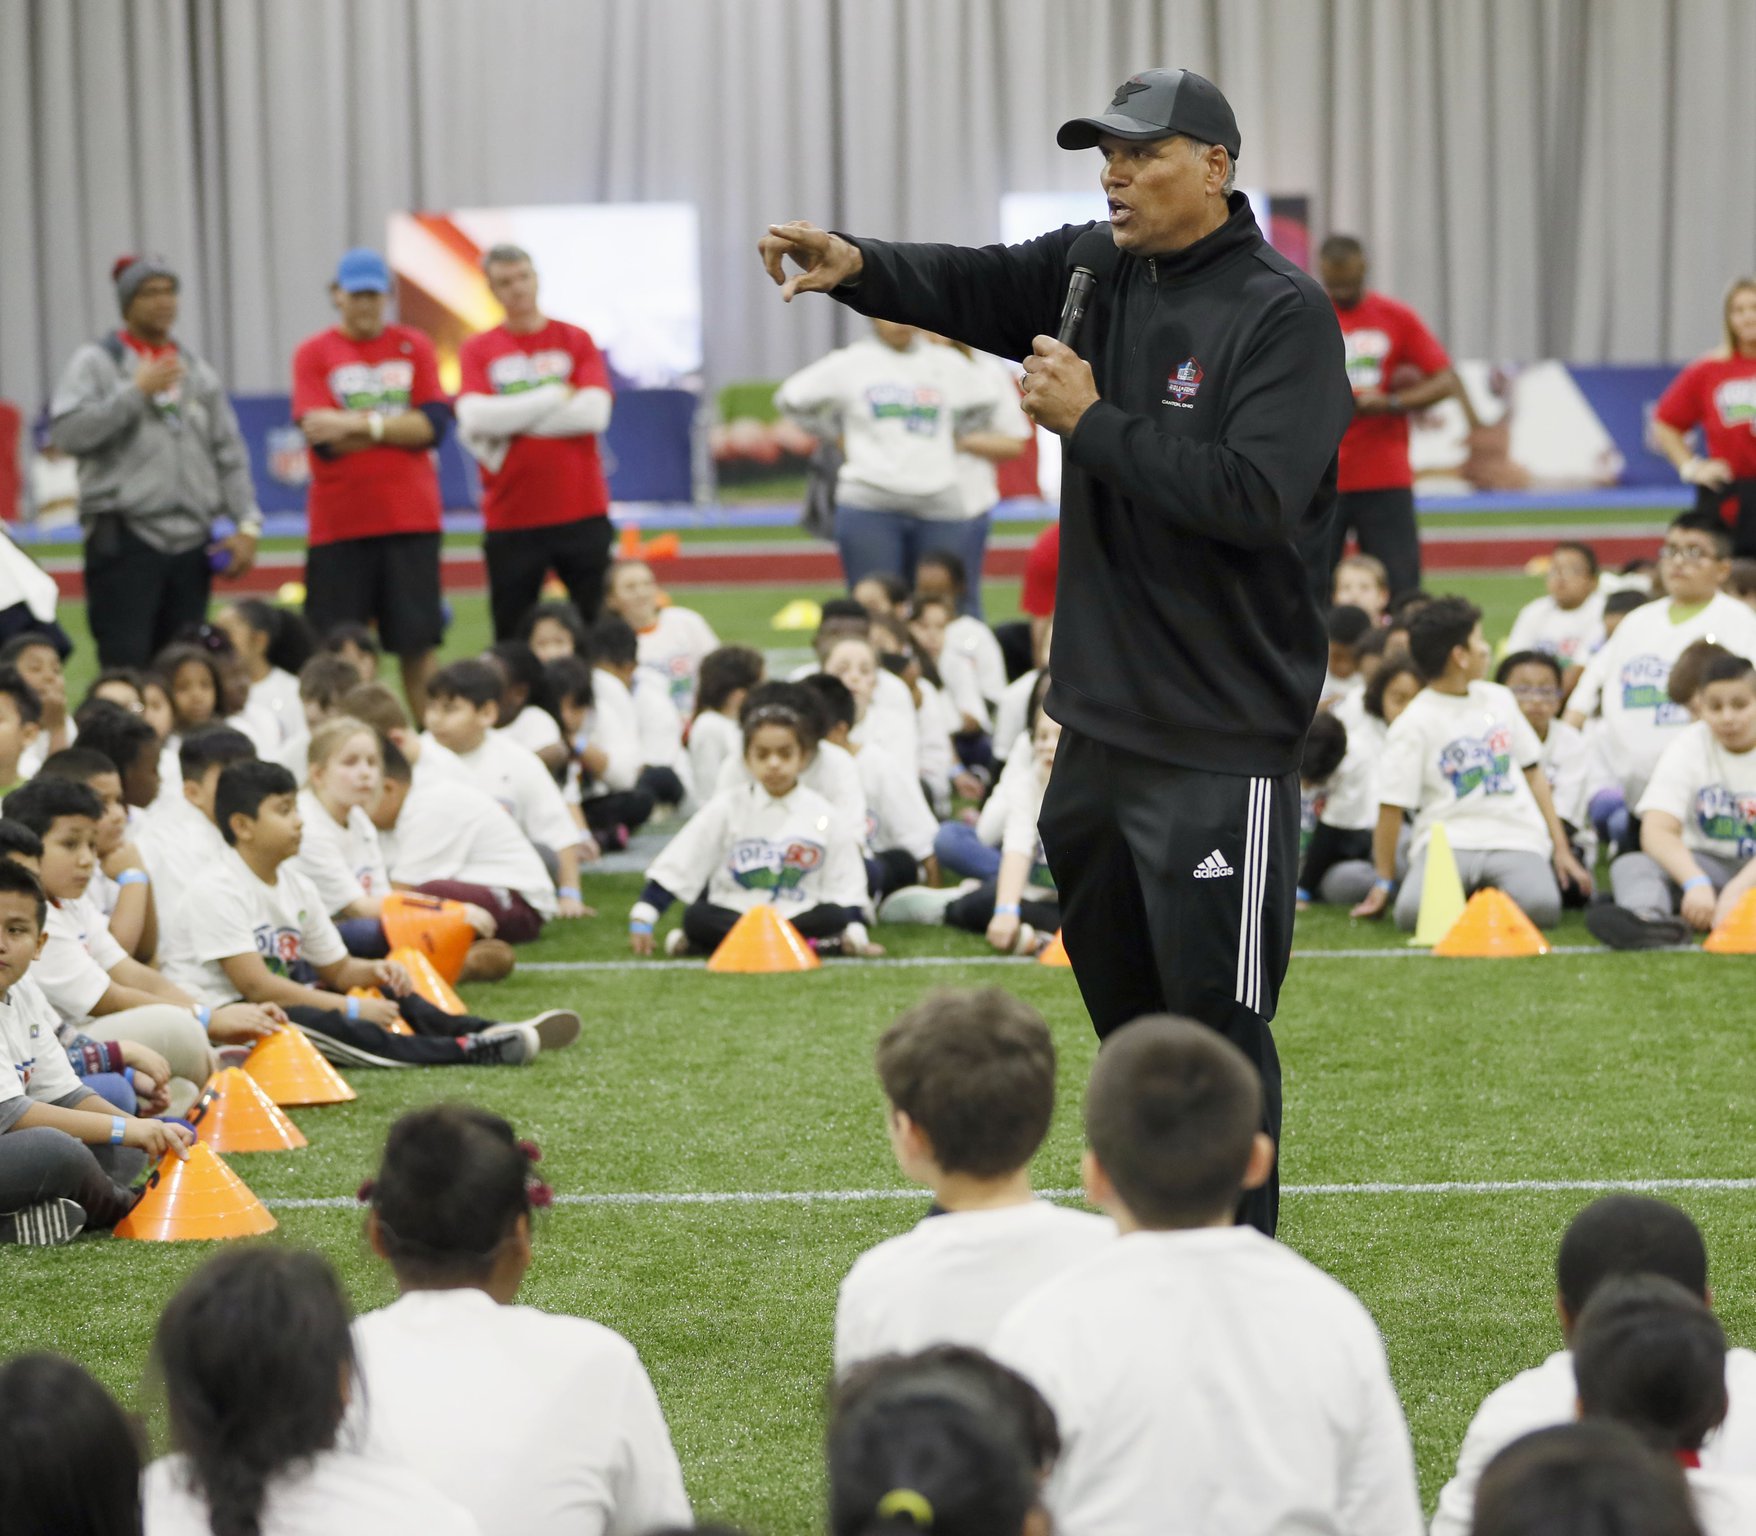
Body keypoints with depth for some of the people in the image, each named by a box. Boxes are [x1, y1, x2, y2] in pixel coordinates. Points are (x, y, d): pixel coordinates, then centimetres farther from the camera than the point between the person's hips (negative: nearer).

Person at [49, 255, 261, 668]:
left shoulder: (198, 370, 17)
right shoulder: (96, 362, 2)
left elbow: (230, 455, 16)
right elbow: (68, 433, -13)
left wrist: (246, 524, 6)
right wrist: (137, 391, -13)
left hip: (192, 540, 5)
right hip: (125, 538, -5)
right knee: (125, 665, -12)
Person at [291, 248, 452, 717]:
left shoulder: (413, 347, 9)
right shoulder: (314, 354, 3)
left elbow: (434, 424, -3)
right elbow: (326, 442, -8)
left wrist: (360, 423, -11)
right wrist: (400, 427, -6)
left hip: (411, 518, 2)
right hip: (339, 523, -1)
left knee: (417, 642, 1)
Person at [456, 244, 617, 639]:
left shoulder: (576, 341, 7)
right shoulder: (477, 351, 6)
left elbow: (594, 413, -8)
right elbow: (474, 417, -11)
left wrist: (508, 422, -8)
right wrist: (554, 397, -8)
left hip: (581, 513, 0)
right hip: (510, 518, 0)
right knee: (512, 642, 3)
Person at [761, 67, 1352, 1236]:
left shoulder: (1283, 314, -12)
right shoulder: (1097, 272, 10)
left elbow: (1257, 495, -23)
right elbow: (970, 287, 1)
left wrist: (1094, 422, -18)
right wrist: (858, 265, -19)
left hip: (1221, 737, -8)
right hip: (1102, 719, 8)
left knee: (1216, 1020, -6)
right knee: (1122, 998, 18)